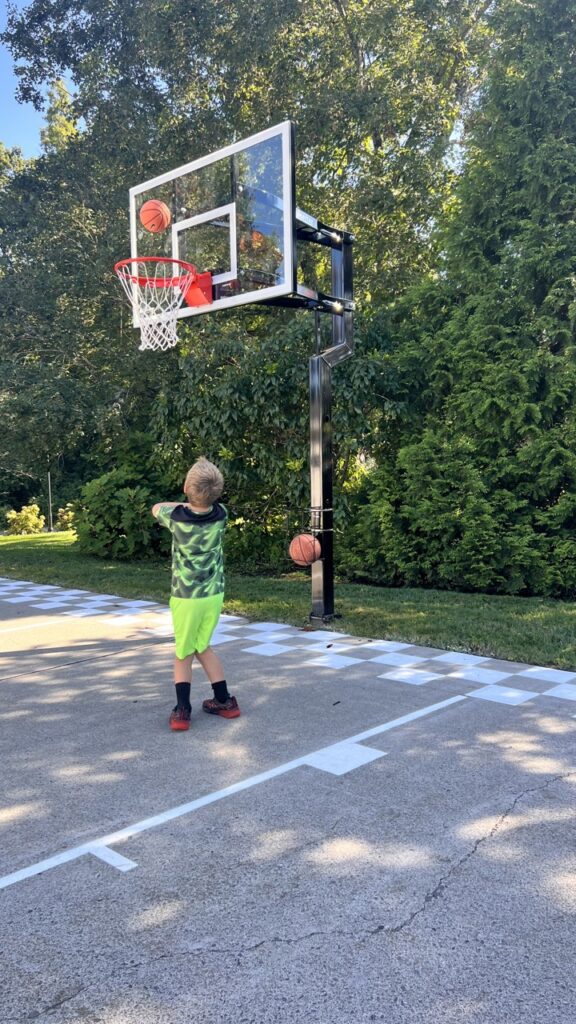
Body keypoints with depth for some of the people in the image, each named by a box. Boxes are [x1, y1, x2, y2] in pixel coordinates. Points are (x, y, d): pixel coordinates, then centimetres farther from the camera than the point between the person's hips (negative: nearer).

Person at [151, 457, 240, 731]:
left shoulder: (177, 518, -15)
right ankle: (224, 701, 25)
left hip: (185, 597, -4)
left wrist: (183, 504, 16)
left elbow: (156, 508, 9)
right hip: (213, 594, 4)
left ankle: (182, 711, 5)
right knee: (202, 647, 20)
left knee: (183, 652, 11)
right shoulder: (221, 515, -7)